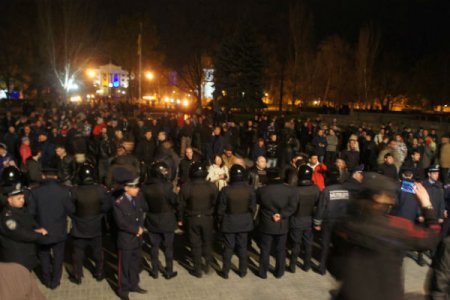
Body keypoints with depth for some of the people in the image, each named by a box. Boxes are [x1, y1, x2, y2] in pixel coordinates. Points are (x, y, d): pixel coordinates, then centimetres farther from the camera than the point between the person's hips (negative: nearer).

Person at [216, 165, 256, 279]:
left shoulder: (226, 190, -20)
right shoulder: (249, 190, -12)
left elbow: (221, 209, -11)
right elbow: (253, 208, -2)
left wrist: (219, 221, 5)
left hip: (229, 223, -2)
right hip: (244, 222, 2)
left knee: (228, 247, 11)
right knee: (242, 247, 15)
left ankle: (225, 272, 22)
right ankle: (243, 271, 28)